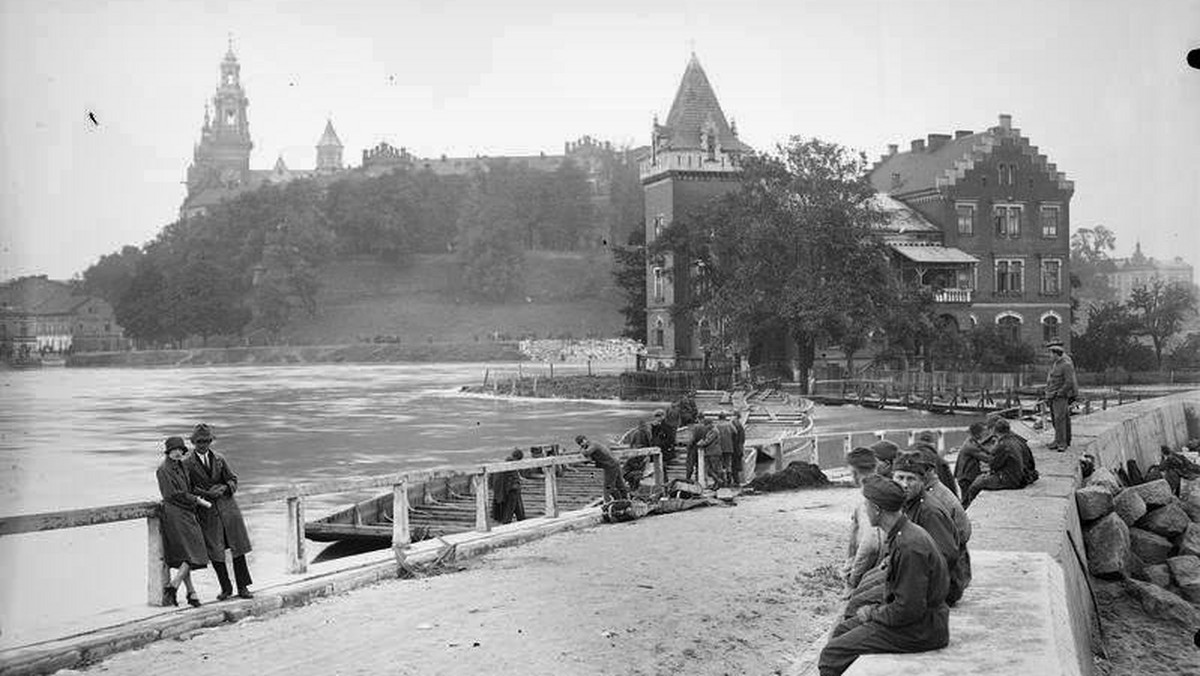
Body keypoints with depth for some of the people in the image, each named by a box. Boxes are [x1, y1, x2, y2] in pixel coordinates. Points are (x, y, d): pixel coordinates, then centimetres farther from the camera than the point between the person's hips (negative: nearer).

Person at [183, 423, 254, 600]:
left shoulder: (219, 459, 11)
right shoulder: (186, 463, 0)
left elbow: (233, 480, 10)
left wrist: (224, 488, -11)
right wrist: (206, 493, -18)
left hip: (226, 506, 3)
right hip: (206, 511, -3)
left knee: (238, 547, 1)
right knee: (214, 551, -3)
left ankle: (243, 587, 9)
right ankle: (226, 588, 13)